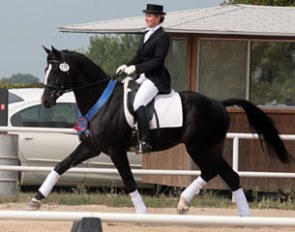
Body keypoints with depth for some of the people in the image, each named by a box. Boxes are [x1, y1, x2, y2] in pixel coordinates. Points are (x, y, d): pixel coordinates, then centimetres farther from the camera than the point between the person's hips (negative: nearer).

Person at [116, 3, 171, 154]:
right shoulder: (146, 34, 17)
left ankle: (145, 142, -27)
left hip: (155, 78, -10)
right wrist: (127, 66, -1)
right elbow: (139, 56, 17)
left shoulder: (162, 37, -10)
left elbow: (157, 61, -17)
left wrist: (135, 68, -20)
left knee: (138, 103, -26)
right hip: (143, 77, 10)